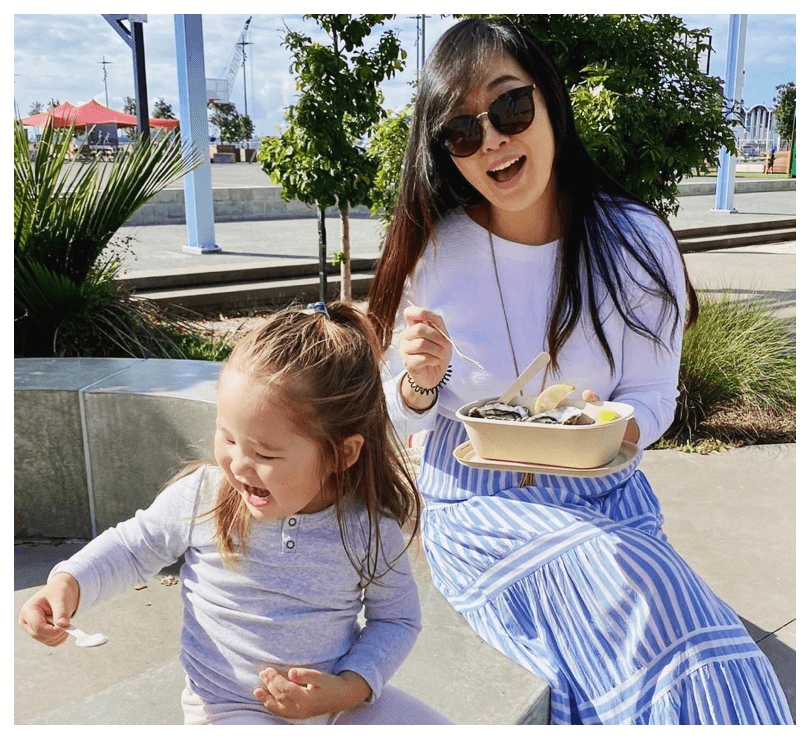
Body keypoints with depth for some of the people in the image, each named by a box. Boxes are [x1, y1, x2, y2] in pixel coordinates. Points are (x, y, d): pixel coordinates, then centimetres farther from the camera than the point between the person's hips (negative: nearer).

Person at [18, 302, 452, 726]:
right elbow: (135, 546, 5)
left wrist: (350, 690, -15)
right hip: (232, 711, -1)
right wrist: (69, 583, -11)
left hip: (341, 701, 1)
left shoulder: (371, 527, -15)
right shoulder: (201, 497, -14)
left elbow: (397, 617, -1)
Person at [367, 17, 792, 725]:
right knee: (630, 581, -30)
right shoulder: (430, 251, -7)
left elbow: (654, 398, 1)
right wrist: (419, 383, -21)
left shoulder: (637, 242, -6)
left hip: (605, 497, 2)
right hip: (474, 505, -1)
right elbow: (401, 418, 2)